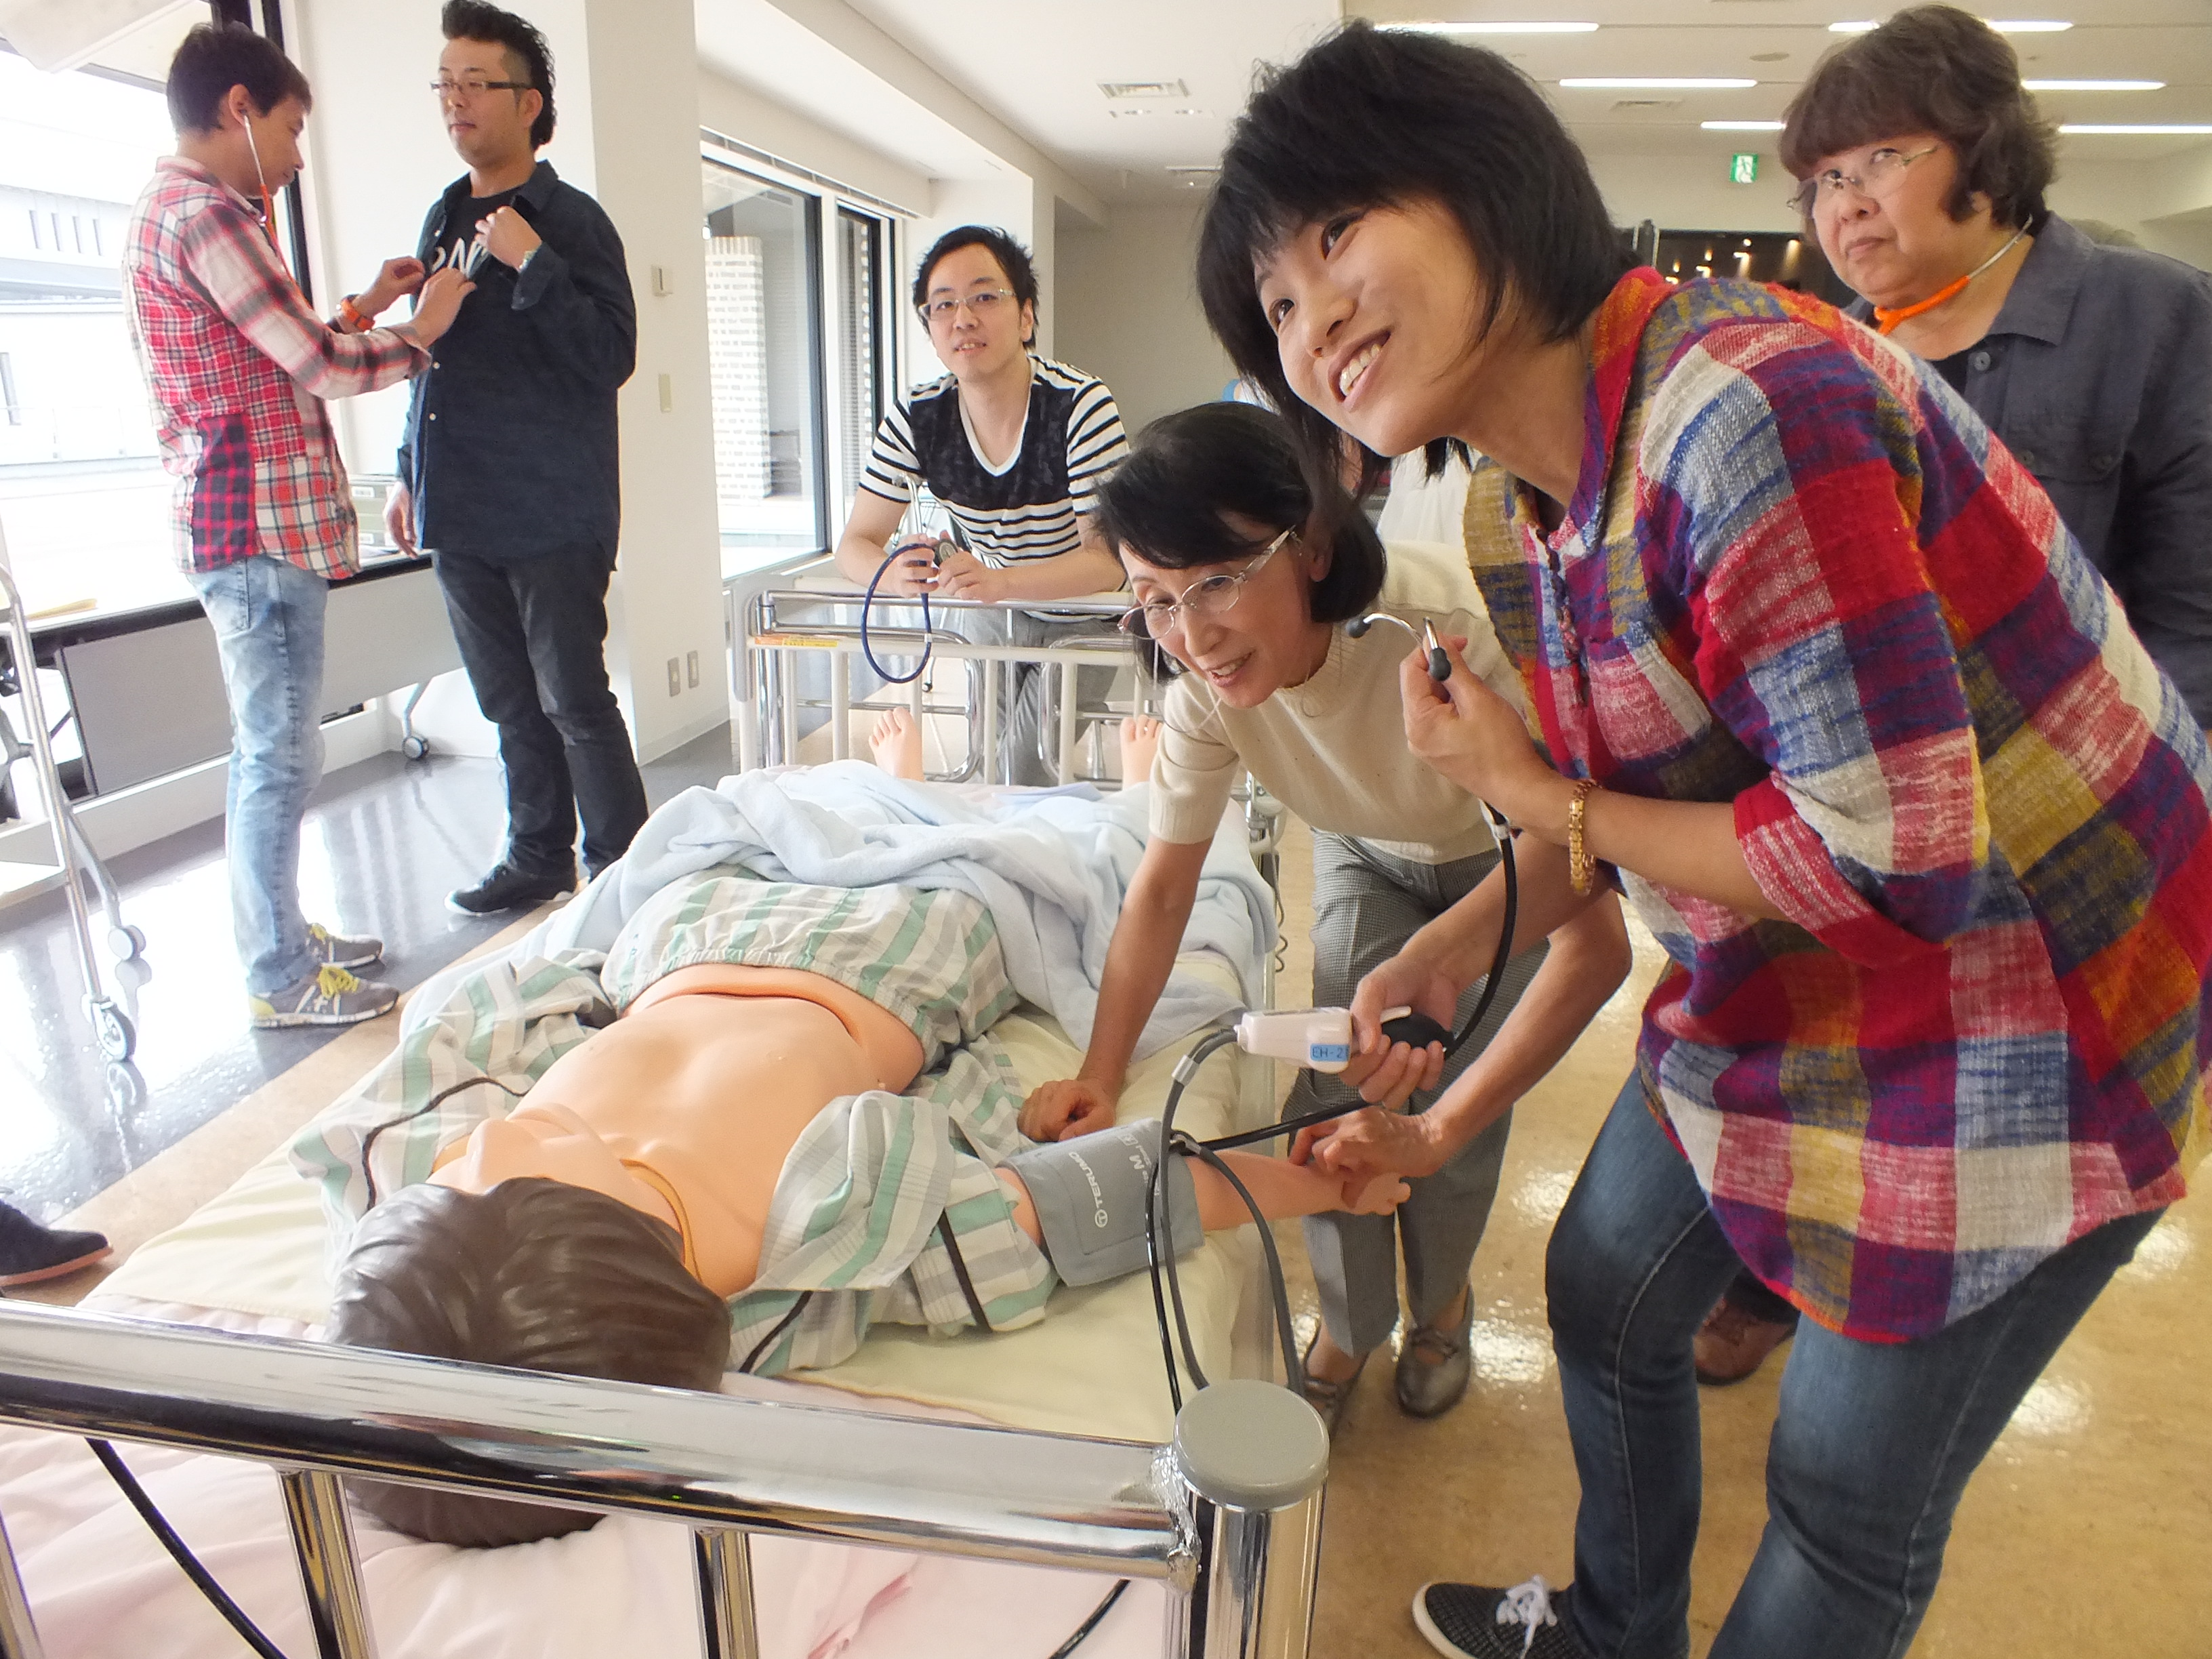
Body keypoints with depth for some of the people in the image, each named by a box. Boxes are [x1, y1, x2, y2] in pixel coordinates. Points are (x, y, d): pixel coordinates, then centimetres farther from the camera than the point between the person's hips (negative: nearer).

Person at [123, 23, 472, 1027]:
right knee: (278, 757, -5)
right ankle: (281, 980, 5)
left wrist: (364, 305, 23)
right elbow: (322, 367, -15)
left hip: (244, 523, 11)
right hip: (261, 529, -11)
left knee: (270, 748, 16)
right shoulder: (204, 213, -13)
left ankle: (280, 935, 27)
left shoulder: (170, 209, 21)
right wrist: (419, 333, 2)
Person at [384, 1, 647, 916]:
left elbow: (610, 357, -14)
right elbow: (430, 362, 23)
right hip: (462, 514, 7)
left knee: (574, 701, -3)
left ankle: (621, 871, 9)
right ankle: (537, 857, 26)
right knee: (511, 704, 13)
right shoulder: (444, 220, 16)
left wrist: (533, 265, -22)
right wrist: (410, 473, 21)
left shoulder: (568, 219, -5)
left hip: (552, 516, -7)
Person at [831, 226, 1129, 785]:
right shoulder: (916, 419, -15)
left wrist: (998, 582, -48)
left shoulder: (1082, 405, -26)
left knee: (1032, 752, -15)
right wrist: (896, 574, -38)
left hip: (1085, 613, -3)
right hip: (996, 612, 3)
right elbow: (855, 544, -12)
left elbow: (1109, 562, -30)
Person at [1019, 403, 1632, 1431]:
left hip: (1507, 857, -3)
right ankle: (1349, 1328, 22)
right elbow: (1162, 886, -15)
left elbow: (1596, 939, -42)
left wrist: (1444, 1125, -46)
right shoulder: (1206, 681, -28)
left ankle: (1441, 1303, 29)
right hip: (1367, 854, 3)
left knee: (1448, 1100, -8)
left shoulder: (1457, 630, -44)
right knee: (1332, 1095, -10)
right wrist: (1100, 1076, -25)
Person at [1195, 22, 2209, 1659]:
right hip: (1778, 994, 9)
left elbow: (1903, 856, -29)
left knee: (1851, 1495, 10)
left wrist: (1537, 799, -20)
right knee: (1608, 1296, 23)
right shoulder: (1527, 506, -2)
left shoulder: (1742, 411, -29)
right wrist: (1462, 936, -2)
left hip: (2021, 1014, -8)